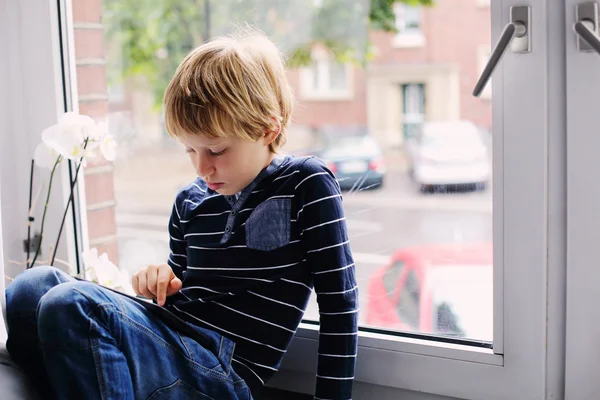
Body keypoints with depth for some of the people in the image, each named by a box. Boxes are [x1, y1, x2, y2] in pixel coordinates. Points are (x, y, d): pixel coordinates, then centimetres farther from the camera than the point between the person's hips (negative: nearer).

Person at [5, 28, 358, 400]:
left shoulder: (306, 185, -6)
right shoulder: (190, 200, 12)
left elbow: (339, 303, -6)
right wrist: (162, 281, 1)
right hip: (172, 344, 7)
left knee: (69, 305, -27)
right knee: (34, 285, -6)